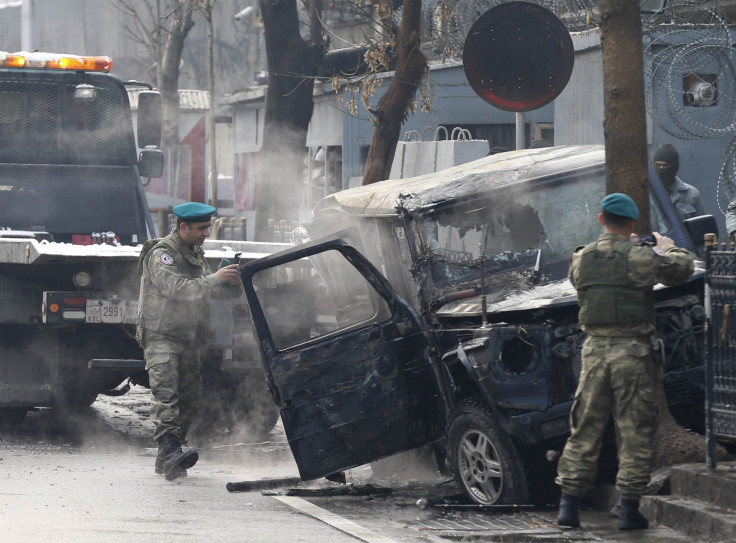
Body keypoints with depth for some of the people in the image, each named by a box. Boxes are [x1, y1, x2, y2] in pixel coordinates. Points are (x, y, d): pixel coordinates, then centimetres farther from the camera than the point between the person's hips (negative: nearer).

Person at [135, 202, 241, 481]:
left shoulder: (195, 254, 18)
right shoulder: (161, 254, -10)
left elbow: (205, 289, 19)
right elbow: (176, 288, -24)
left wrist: (229, 282, -1)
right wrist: (215, 279, -24)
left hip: (189, 341, 9)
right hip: (161, 336, -9)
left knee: (189, 400, 6)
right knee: (165, 394, -22)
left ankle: (166, 459, 13)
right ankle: (170, 450, -37)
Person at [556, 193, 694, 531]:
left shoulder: (581, 259, 2)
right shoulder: (642, 259, -8)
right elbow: (683, 267, 5)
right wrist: (666, 246, 27)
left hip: (595, 350, 3)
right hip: (632, 351, -3)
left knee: (585, 430, 10)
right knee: (635, 433, 3)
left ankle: (568, 506, 8)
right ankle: (629, 510, 3)